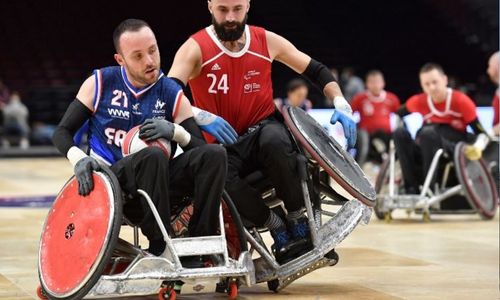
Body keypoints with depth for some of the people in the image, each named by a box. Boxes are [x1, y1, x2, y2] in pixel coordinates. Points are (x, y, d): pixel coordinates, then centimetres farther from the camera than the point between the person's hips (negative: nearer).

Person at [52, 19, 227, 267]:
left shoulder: (172, 93, 4)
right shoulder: (100, 83, 1)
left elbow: (200, 147, 1)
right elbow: (62, 132, 3)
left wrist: (175, 132, -20)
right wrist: (79, 159, -18)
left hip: (158, 184, 3)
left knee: (214, 155, -23)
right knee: (153, 156, -36)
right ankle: (161, 250, -27)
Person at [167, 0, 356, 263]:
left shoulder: (267, 41, 3)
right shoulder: (195, 48, -6)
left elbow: (317, 71, 14)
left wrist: (341, 104, -2)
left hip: (264, 129, 1)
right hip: (223, 147, -1)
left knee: (274, 139, -37)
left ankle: (298, 219, -18)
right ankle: (277, 228, -13)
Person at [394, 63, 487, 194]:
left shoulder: (460, 101, -9)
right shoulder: (419, 101, 1)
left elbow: (481, 131, -5)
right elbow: (398, 115, 19)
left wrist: (478, 147, -24)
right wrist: (401, 142, 8)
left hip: (454, 151, -4)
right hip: (426, 152, 4)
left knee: (428, 132, -33)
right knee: (400, 133, -22)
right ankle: (412, 189, -25)